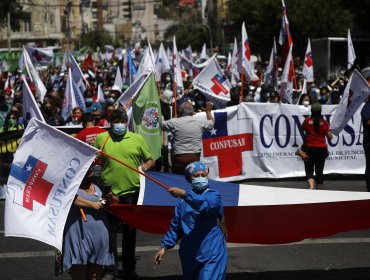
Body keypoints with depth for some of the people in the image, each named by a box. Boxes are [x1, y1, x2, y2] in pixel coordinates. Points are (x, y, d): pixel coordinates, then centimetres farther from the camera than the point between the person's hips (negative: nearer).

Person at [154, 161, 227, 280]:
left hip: (211, 253, -5)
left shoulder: (213, 195, -1)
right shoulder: (183, 201, 12)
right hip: (189, 254, 5)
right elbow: (175, 226, 15)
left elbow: (206, 205, -24)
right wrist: (164, 246, 7)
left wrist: (184, 194, -33)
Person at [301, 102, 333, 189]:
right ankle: (319, 190, 16)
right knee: (319, 171, 12)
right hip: (322, 149, 1)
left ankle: (311, 187, -24)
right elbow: (330, 136, -3)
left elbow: (302, 128, 15)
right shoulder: (324, 122, -4)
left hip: (310, 148, -1)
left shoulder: (307, 120, -5)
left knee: (309, 170, 0)